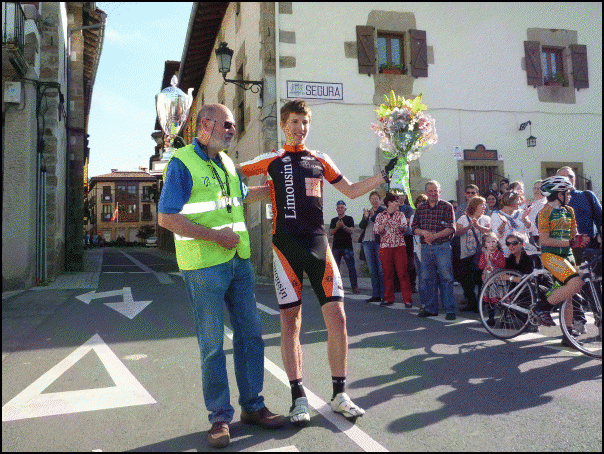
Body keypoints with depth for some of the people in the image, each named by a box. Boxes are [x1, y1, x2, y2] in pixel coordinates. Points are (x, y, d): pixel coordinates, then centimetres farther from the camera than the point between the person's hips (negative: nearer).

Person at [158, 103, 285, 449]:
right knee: (212, 344, 1)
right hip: (204, 265, -7)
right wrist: (215, 235, -17)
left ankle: (252, 405, 24)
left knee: (251, 333, 10)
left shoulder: (226, 162, 15)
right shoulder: (182, 163, -8)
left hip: (239, 261, 7)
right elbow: (166, 217, -14)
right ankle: (220, 416, 16)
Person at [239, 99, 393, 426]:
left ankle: (339, 394, 10)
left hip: (318, 242, 2)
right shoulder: (271, 160, 8)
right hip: (285, 244, -2)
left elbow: (351, 191, 22)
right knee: (290, 321, 1)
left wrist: (384, 175, 17)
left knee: (337, 316, -4)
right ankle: (299, 398, 12)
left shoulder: (320, 160, 16)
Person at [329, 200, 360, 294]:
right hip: (336, 246, 3)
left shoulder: (349, 219, 8)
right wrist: (337, 227, -11)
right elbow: (330, 233, 7)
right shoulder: (333, 220, 17)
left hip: (347, 246, -3)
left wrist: (343, 226, -22)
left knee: (351, 267, -7)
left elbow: (352, 231, -5)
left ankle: (354, 287, -6)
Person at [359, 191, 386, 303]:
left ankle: (384, 295, -1)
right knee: (372, 270, 8)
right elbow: (361, 226, 6)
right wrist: (365, 217, -12)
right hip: (368, 242, 5)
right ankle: (375, 295, 13)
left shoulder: (384, 211, 2)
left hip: (379, 242, -5)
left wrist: (373, 216, -22)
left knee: (381, 270, -6)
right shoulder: (367, 211, 18)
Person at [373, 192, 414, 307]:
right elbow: (376, 230, 0)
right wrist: (386, 221, -12)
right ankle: (388, 299, 15)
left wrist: (399, 227, -25)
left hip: (399, 246, 0)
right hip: (385, 247, 1)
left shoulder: (400, 214, 10)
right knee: (387, 274, 4)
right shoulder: (380, 216, 9)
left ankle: (407, 299, -3)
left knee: (403, 273, -6)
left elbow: (405, 228, -3)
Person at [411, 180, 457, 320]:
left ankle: (450, 310, 2)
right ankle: (431, 308, 20)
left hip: (443, 246, -4)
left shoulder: (447, 206, 1)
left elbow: (451, 228, -6)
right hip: (425, 247, 4)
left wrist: (435, 235, -16)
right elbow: (414, 227, 11)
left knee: (446, 278, -6)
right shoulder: (420, 208, 13)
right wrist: (424, 232, -10)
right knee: (428, 278, 9)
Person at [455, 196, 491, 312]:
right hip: (466, 255, 0)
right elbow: (457, 232, -5)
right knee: (467, 280, 0)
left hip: (481, 254, 0)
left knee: (481, 279, -5)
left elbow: (488, 231, -6)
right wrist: (468, 227, -19)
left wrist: (477, 225, -20)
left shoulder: (485, 219, 13)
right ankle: (471, 303, 11)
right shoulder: (463, 219, 9)